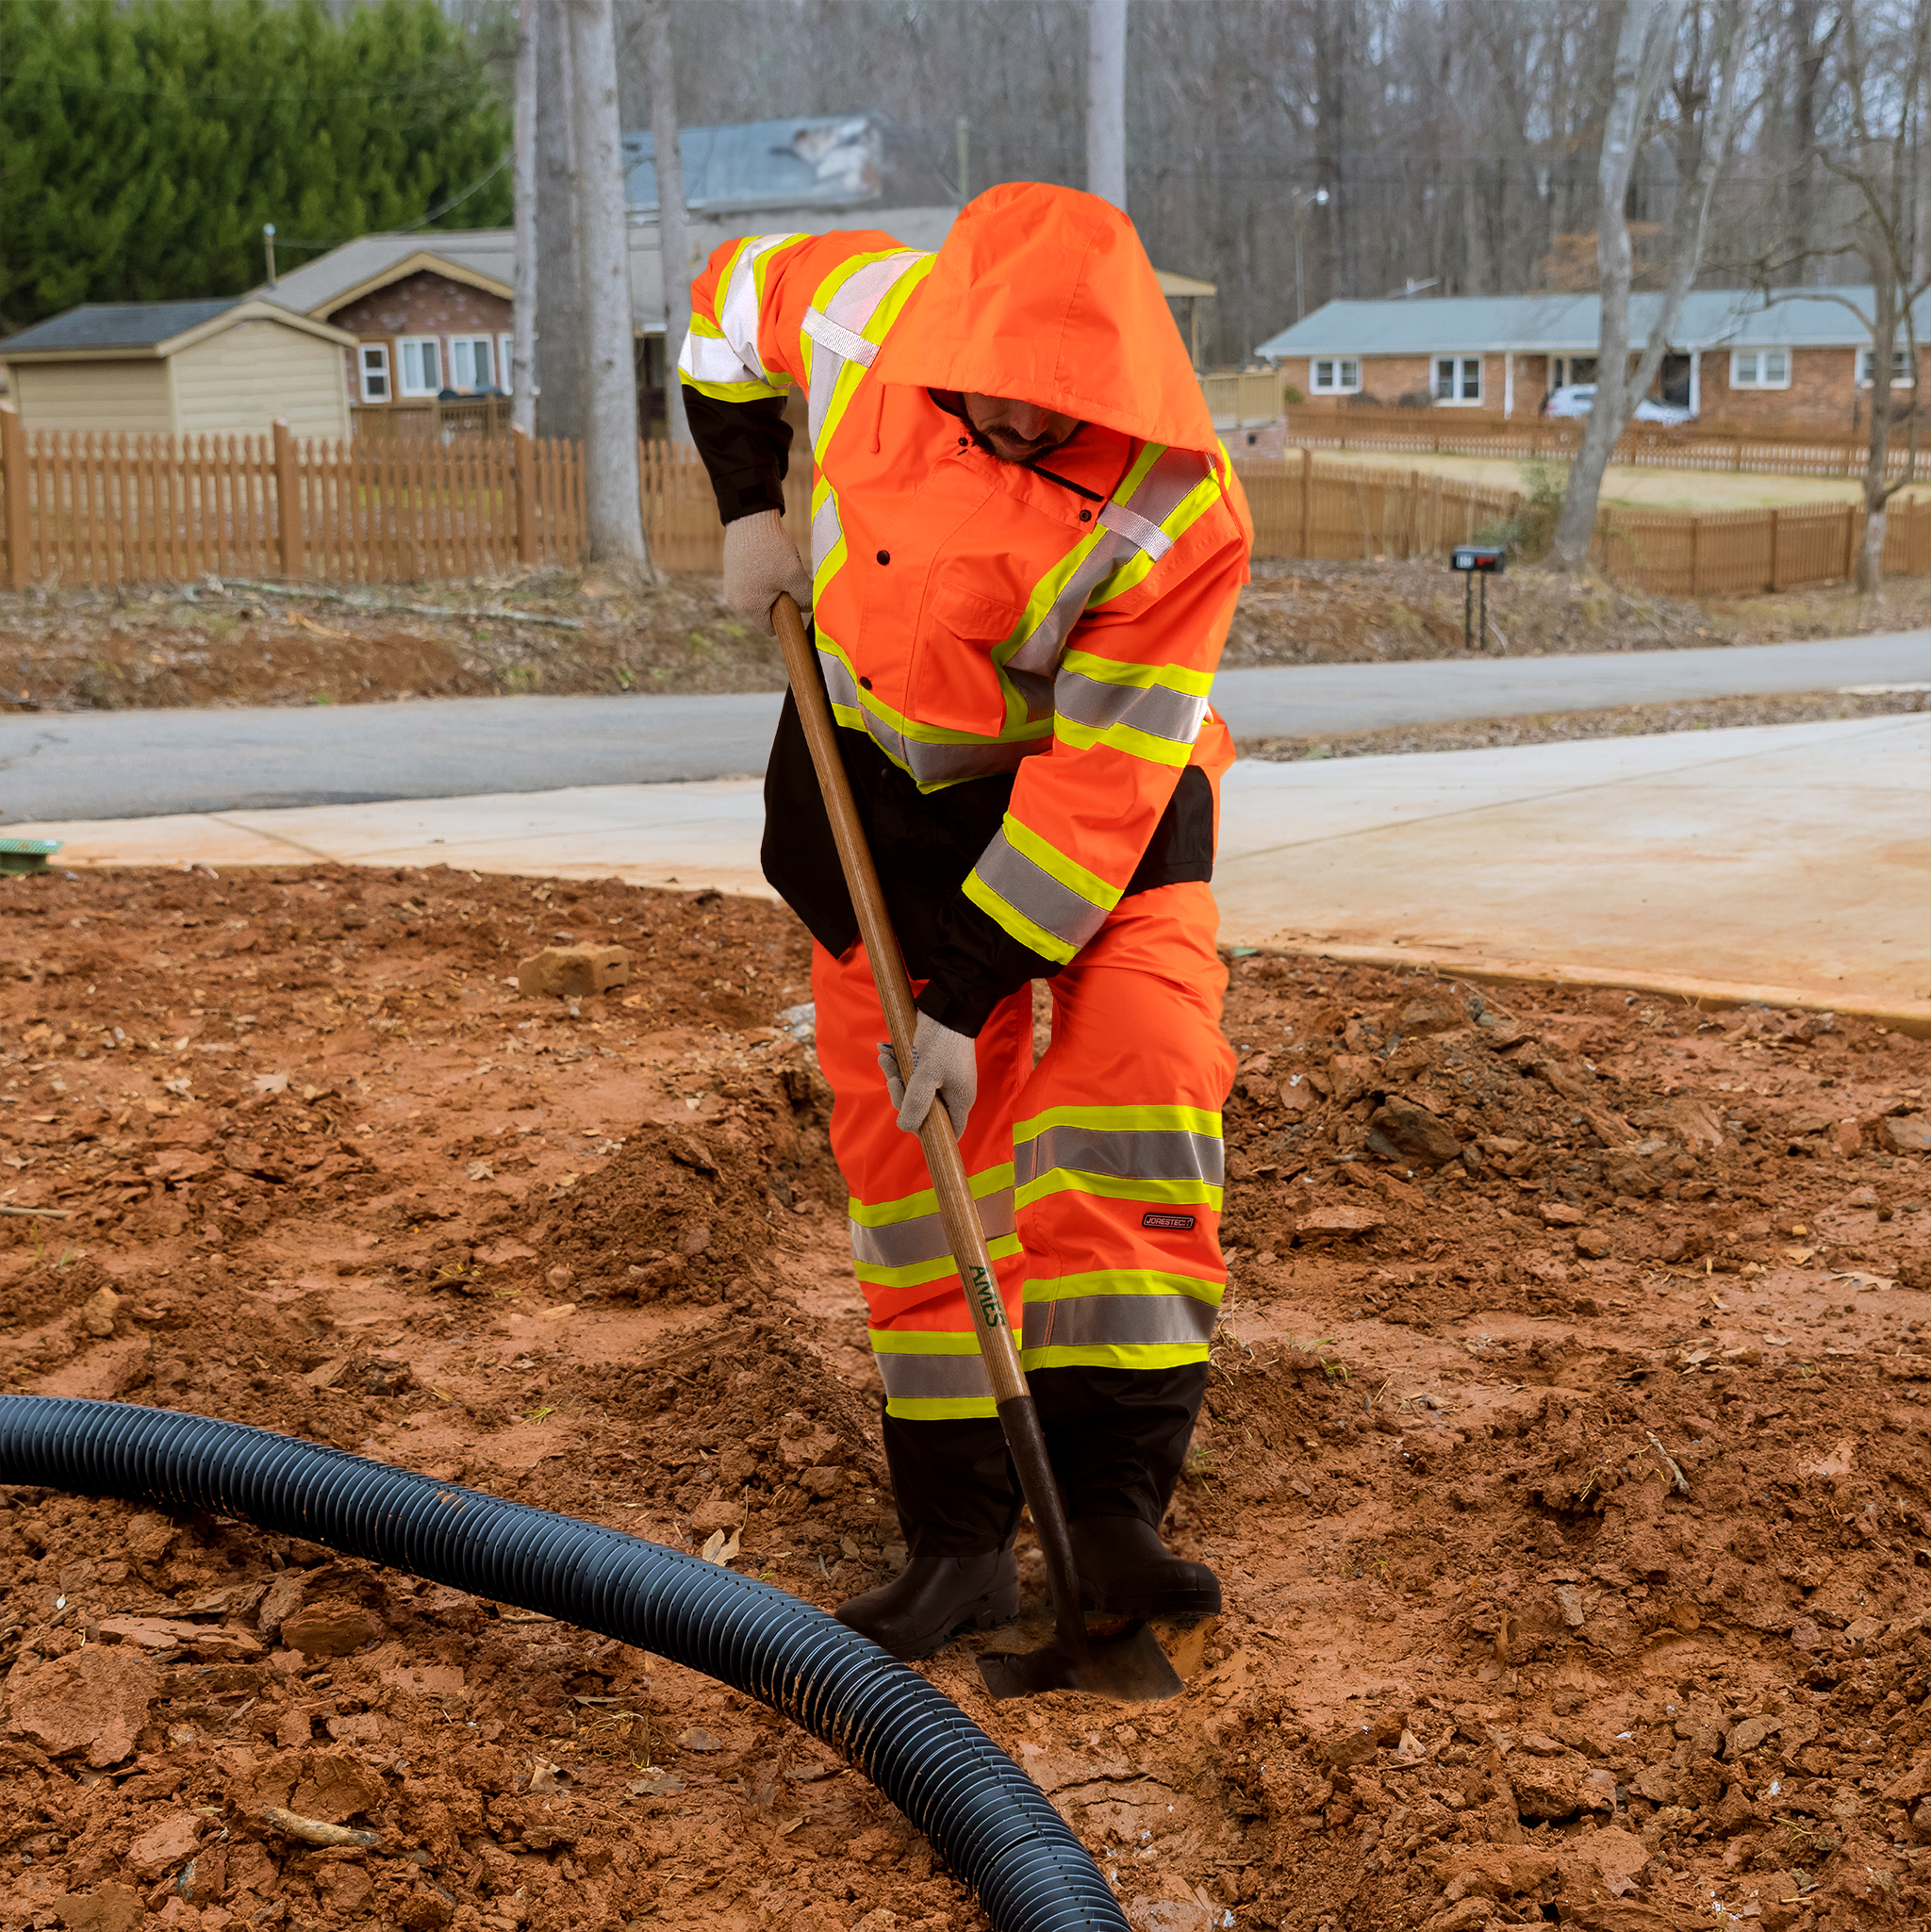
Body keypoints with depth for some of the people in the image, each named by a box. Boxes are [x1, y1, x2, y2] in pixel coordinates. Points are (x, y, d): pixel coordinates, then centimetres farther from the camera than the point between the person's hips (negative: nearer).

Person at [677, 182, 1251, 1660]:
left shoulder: (1180, 516, -30)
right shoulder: (869, 308, -20)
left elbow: (1097, 786, -28)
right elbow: (735, 289, 5)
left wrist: (967, 996, -27)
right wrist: (752, 502, -5)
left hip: (1099, 781, -3)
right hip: (882, 777, 3)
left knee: (1139, 1063, -25)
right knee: (906, 1138, 1)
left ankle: (1110, 1498, -21)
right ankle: (961, 1543, 8)